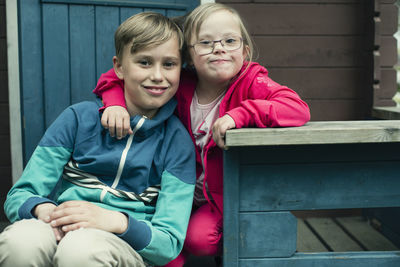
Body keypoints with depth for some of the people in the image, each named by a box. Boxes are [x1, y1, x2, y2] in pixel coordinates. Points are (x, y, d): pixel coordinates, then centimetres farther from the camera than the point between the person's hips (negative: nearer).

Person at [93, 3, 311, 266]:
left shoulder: (252, 82, -17)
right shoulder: (180, 84, -9)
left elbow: (298, 109, -34)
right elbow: (117, 77, -1)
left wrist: (239, 114, -42)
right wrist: (115, 104, -23)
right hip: (185, 191, 3)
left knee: (199, 237, -20)